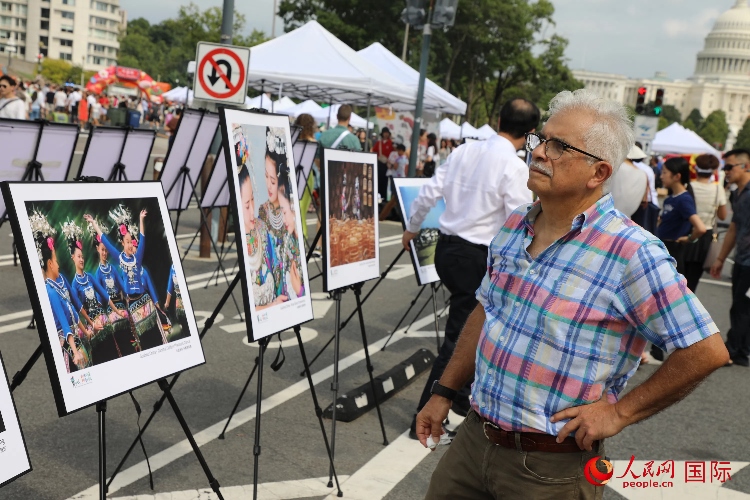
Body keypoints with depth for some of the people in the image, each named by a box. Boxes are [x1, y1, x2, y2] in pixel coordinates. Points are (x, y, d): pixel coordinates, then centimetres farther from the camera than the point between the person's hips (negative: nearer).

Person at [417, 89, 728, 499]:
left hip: (552, 466, -6)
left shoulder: (632, 254, -19)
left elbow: (706, 351, -16)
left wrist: (619, 412, -14)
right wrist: (444, 392, 12)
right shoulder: (514, 226, 3)